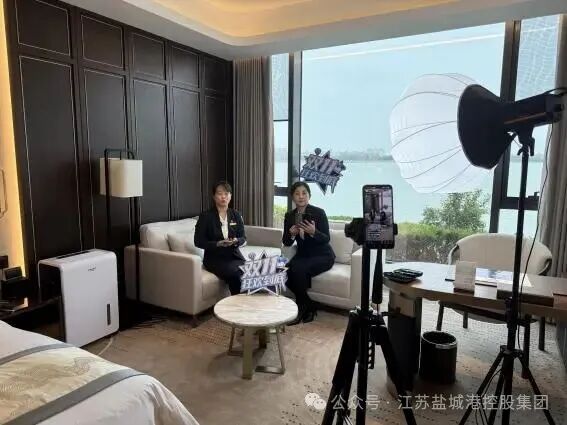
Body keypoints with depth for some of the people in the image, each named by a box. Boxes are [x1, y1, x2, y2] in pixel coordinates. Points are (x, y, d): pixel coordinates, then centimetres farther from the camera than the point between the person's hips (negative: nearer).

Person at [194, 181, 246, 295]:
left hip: (234, 255, 4)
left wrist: (236, 241, -15)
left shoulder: (236, 215, 10)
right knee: (235, 274, -30)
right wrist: (218, 244, -19)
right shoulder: (205, 216, -2)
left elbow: (243, 238, 8)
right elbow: (199, 242, -5)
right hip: (214, 257, -3)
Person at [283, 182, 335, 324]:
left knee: (298, 269, -31)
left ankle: (301, 308, -9)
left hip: (322, 255, -5)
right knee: (286, 272, -23)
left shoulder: (319, 213, -13)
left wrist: (313, 232, -35)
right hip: (302, 254, 5)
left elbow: (326, 239, -16)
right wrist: (291, 234, -22)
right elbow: (286, 243, 0)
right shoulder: (289, 215, 1)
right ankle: (309, 305, -2)